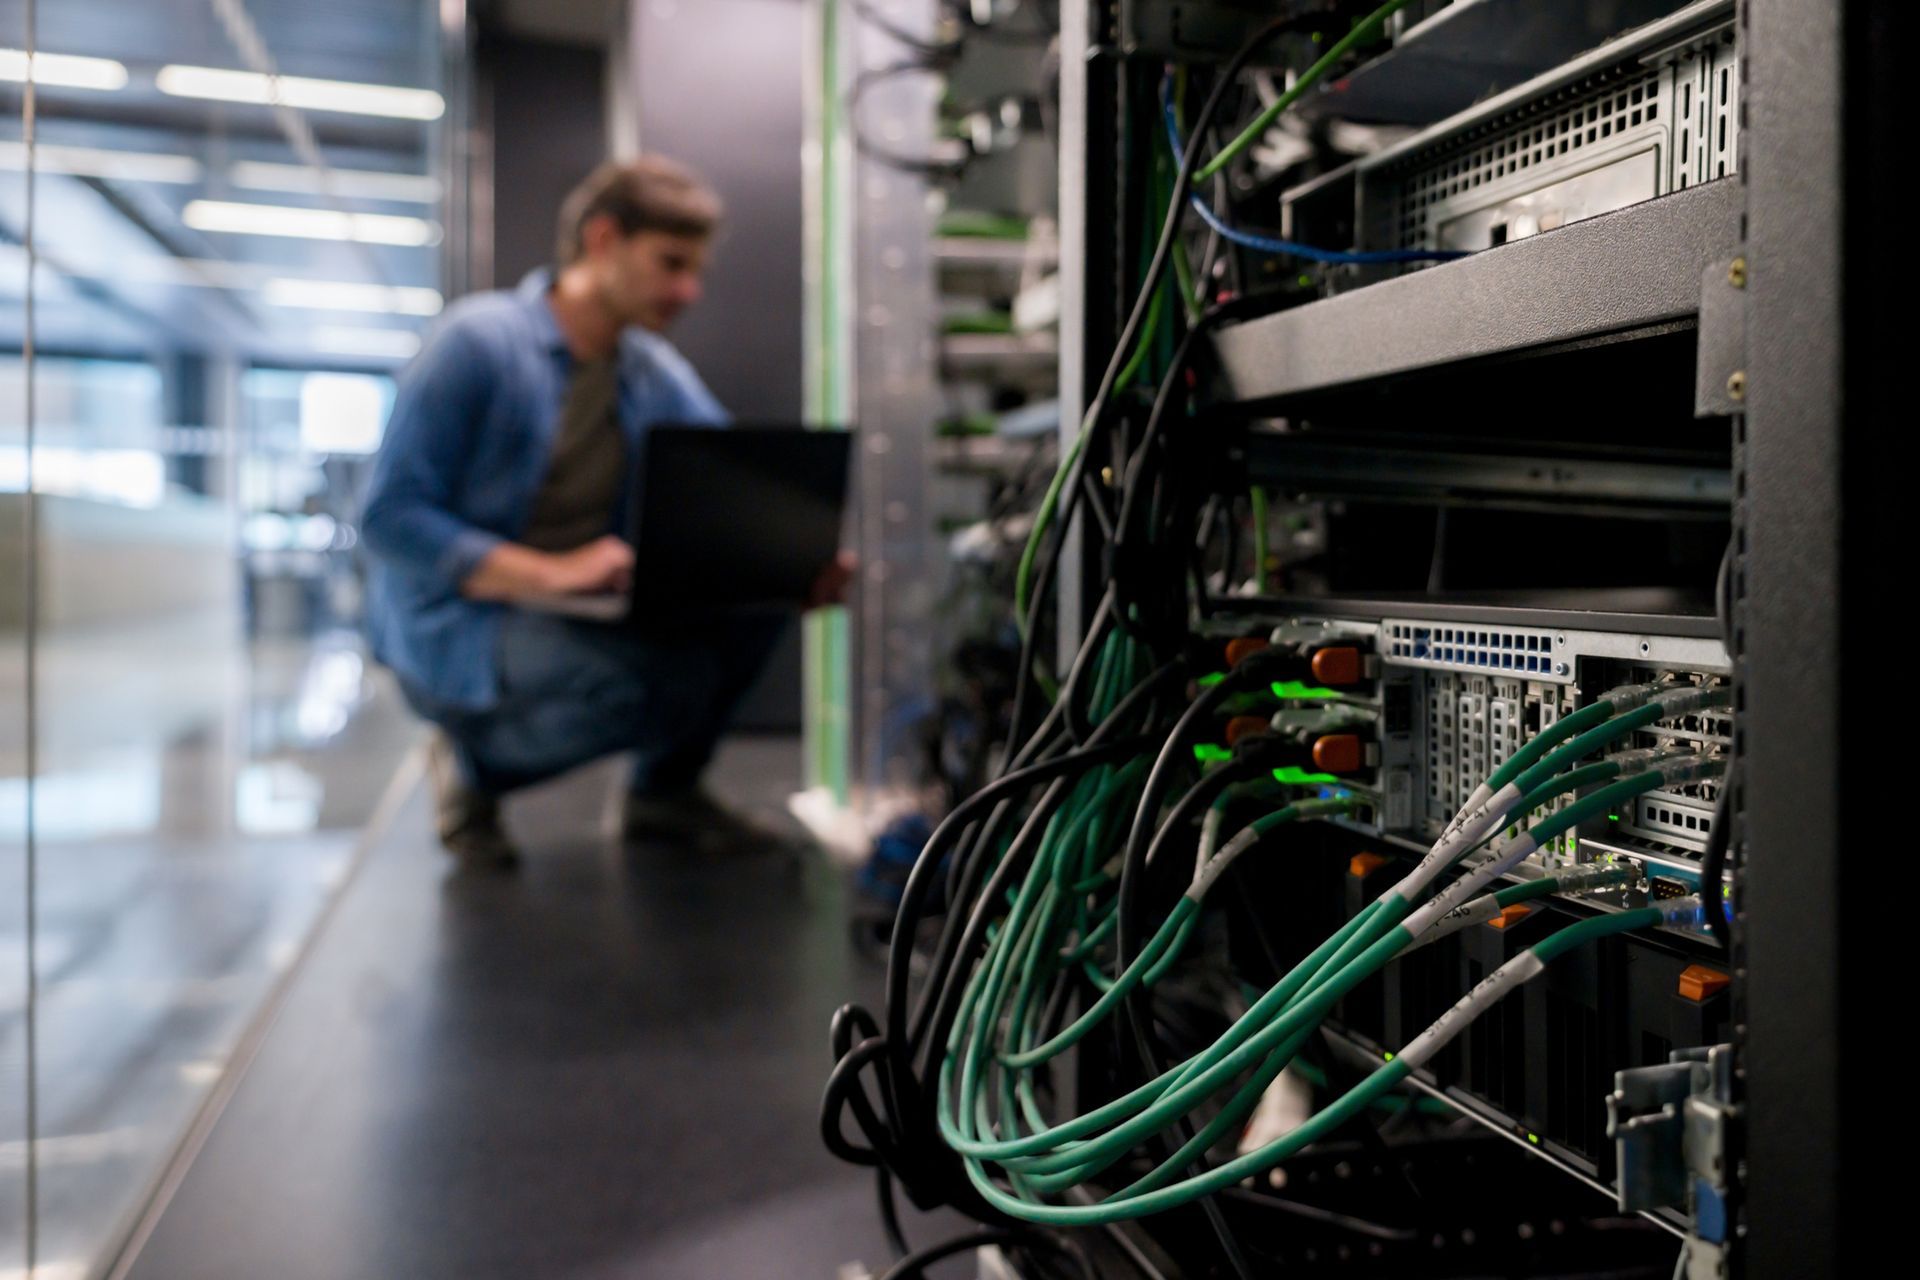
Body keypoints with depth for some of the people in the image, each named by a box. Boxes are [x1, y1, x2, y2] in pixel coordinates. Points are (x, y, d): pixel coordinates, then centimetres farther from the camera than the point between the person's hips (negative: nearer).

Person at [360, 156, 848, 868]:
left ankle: (665, 788, 6)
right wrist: (549, 574, -32)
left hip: (579, 615, 7)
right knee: (674, 677, -31)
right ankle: (474, 765, -4)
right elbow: (390, 517, -20)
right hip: (454, 628, -6)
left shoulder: (660, 376, 6)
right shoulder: (476, 342, -13)